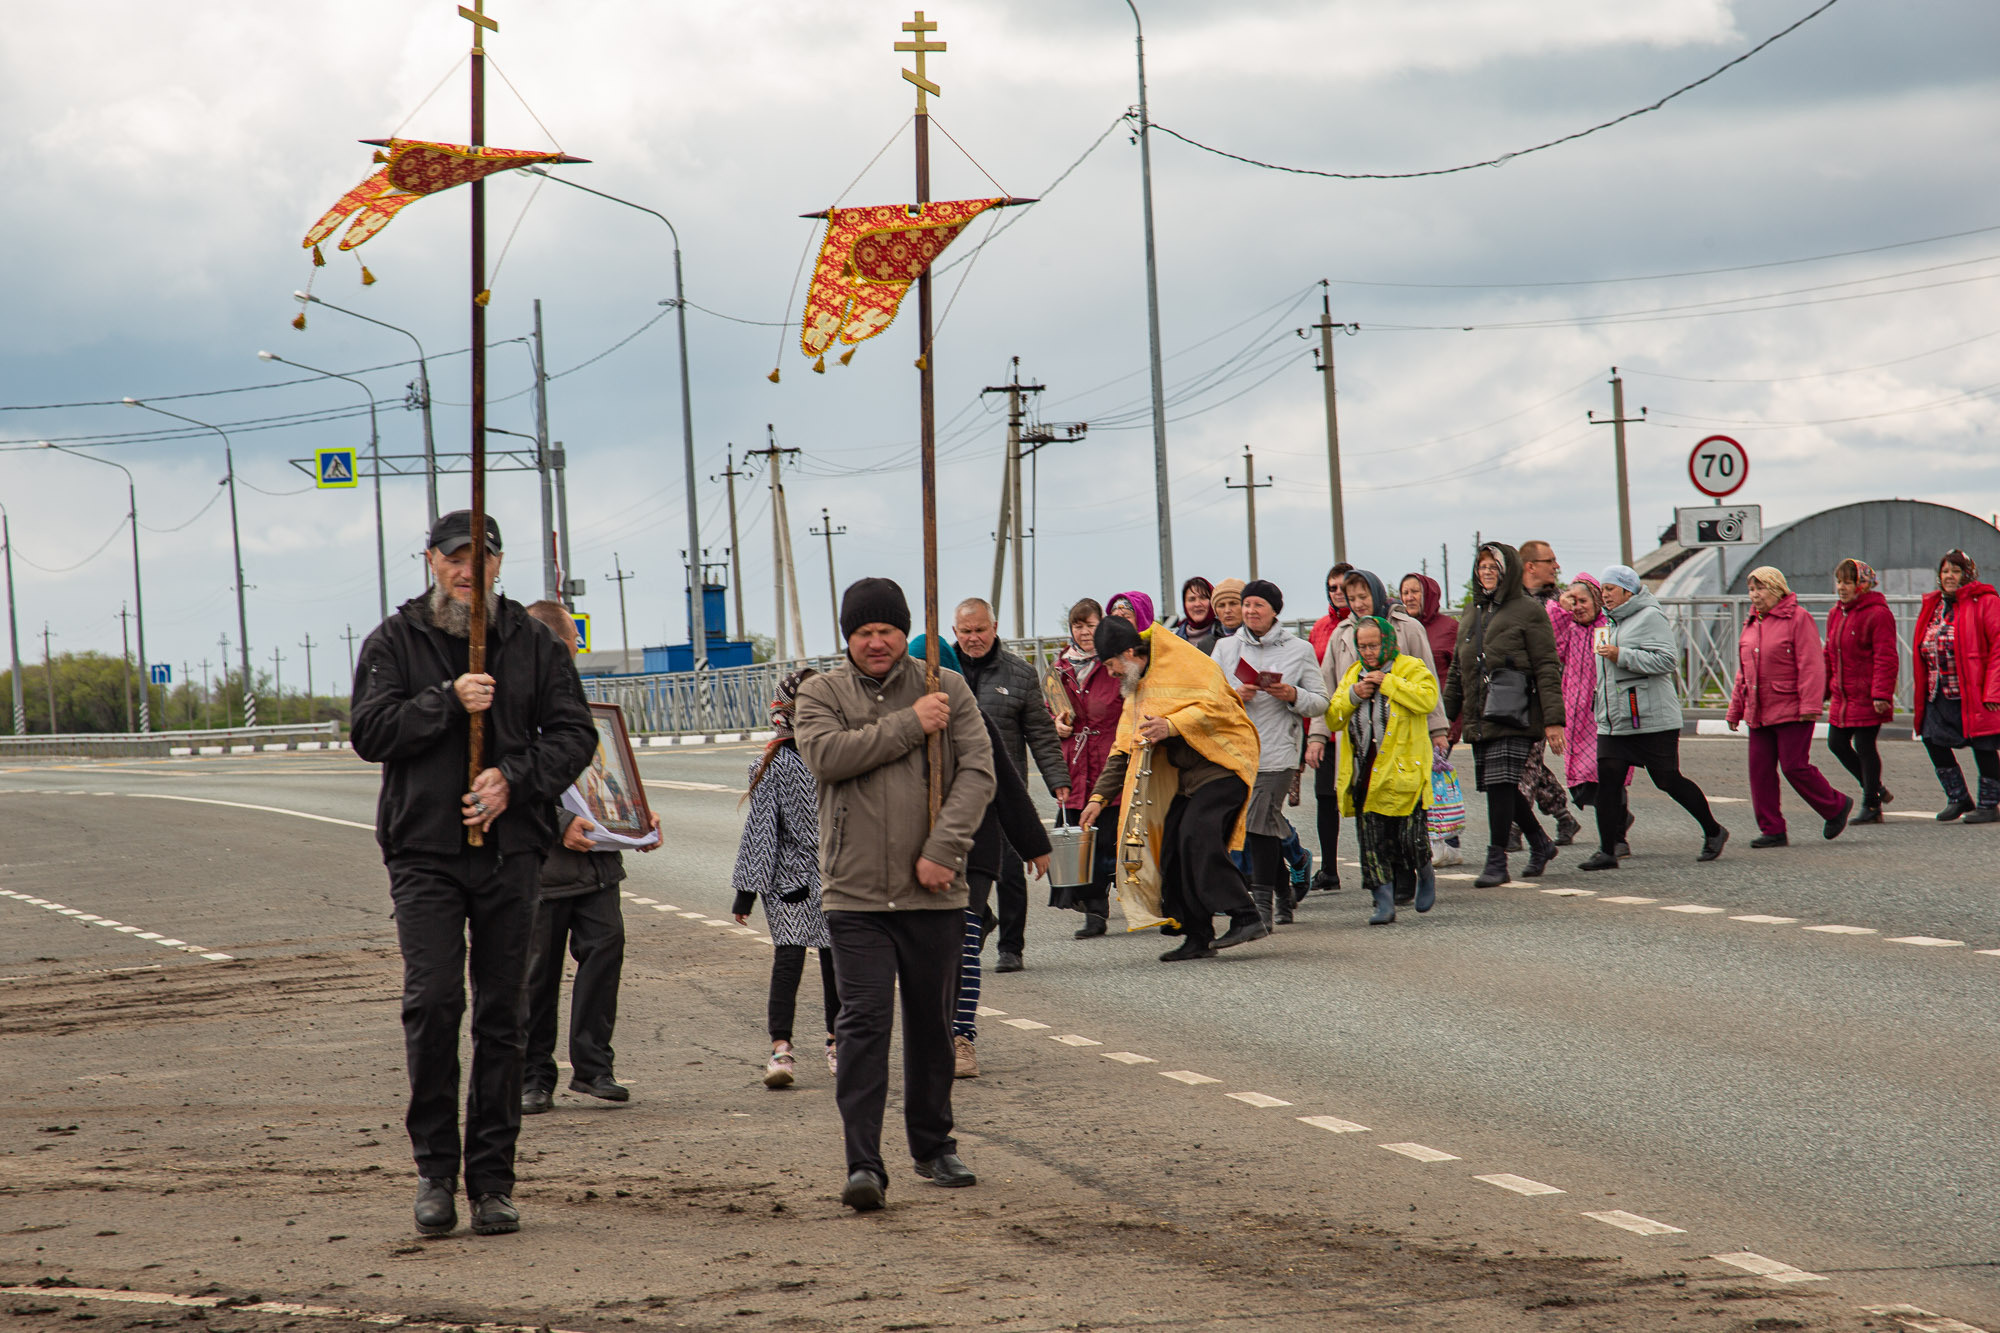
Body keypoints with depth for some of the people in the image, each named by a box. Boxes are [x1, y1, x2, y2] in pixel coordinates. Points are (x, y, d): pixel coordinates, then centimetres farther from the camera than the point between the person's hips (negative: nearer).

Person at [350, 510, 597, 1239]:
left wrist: (514, 779, -10)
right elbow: (371, 732, -4)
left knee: (502, 1016, 3)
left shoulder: (531, 643, 9)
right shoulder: (395, 642, 6)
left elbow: (574, 733, 6)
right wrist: (448, 701, -15)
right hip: (424, 854, -2)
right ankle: (435, 1168, -1)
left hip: (510, 852, 2)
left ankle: (493, 1179, 8)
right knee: (432, 1003, -13)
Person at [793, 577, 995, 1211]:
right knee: (863, 1023, -11)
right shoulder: (820, 694, 5)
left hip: (934, 892, 2)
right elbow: (826, 754, -15)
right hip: (855, 895, -2)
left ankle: (934, 1147, 28)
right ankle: (863, 1164, -13)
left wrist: (944, 848, -14)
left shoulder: (947, 689, 6)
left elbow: (977, 771, -3)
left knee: (932, 1024, 12)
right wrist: (909, 724, -14)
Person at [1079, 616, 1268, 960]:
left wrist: (1172, 725, -29)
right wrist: (1099, 797, 15)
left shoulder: (1183, 664, -7)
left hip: (1222, 767, -9)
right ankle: (1198, 936, 4)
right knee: (1173, 852, -1)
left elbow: (1215, 705, -19)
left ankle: (1246, 919, -27)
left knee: (1196, 836, -26)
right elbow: (1123, 752, 23)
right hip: (1188, 777, 9)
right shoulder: (1137, 692, 21)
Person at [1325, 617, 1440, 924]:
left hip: (1403, 770, -5)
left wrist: (1387, 682, -15)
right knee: (1372, 841, -1)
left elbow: (1427, 698, -18)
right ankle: (1384, 903, 2)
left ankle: (1425, 874, 26)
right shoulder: (1352, 674, 18)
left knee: (1410, 836, -5)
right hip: (1364, 772, 5)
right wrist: (1353, 695, -4)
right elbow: (1333, 719, 14)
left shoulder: (1411, 669, 1)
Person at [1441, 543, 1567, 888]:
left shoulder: (1528, 611, -2)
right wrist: (1446, 717, 18)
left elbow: (1547, 668, -6)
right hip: (1480, 719, 7)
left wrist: (1553, 720, -13)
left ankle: (1496, 861, -7)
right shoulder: (1471, 613, 18)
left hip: (1514, 717, -7)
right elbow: (1458, 671, 23)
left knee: (1501, 785, -11)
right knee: (1497, 787, 8)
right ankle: (1540, 844, 26)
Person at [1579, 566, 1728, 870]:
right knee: (1608, 781, -4)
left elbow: (1666, 659, -21)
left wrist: (1620, 656, -22)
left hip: (1652, 719, -8)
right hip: (1613, 722, 8)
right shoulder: (1612, 622, 17)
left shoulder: (1649, 617, -10)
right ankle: (1608, 850, -3)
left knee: (1668, 780, 0)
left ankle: (1713, 832, 19)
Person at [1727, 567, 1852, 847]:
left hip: (1791, 710, -8)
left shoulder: (1798, 618, -7)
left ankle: (1836, 807, 14)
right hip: (1759, 713, 8)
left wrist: (1810, 705, -19)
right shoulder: (1752, 624, 16)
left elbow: (1811, 665, -13)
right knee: (1760, 770, 2)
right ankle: (1772, 830, 8)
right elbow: (1744, 672, 22)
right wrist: (1736, 709, 20)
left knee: (1795, 766, -8)